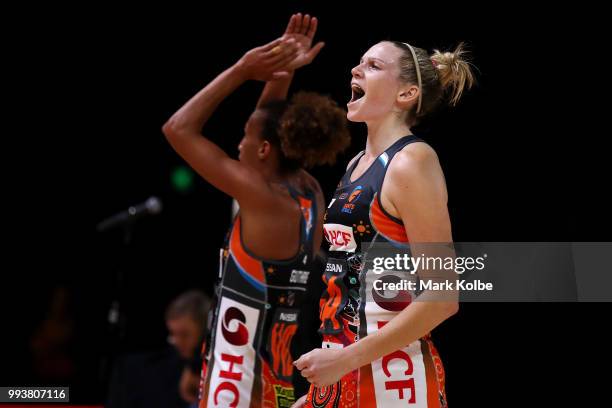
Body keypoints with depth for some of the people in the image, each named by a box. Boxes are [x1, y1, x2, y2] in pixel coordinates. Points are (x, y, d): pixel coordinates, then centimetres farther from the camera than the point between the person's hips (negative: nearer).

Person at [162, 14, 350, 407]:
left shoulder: (262, 198, -16)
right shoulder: (311, 195, 5)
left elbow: (179, 128, -11)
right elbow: (272, 122, 22)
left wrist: (243, 71, -9)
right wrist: (283, 73, 9)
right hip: (279, 372, 8)